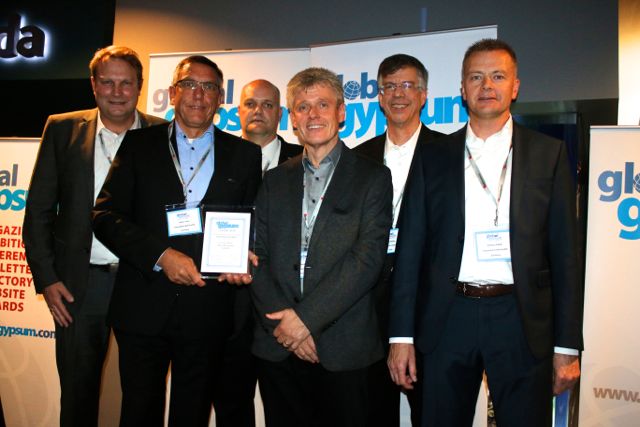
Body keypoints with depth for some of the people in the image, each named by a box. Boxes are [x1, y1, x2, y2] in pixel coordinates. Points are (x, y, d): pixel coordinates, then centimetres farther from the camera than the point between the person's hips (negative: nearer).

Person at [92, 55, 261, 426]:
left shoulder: (245, 154, 7)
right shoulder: (139, 144, 6)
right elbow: (106, 216, -2)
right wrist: (161, 255, -15)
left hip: (208, 308, 0)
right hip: (143, 307, 0)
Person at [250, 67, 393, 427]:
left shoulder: (373, 178, 0)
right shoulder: (275, 180, 11)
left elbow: (367, 259, -10)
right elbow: (258, 257, 5)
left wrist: (306, 318, -14)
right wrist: (283, 321, -9)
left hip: (342, 351, -3)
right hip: (277, 347, 3)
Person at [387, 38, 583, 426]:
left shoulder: (549, 154, 4)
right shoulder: (434, 156, 5)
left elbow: (564, 253, 2)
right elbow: (411, 249, 3)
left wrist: (567, 346, -1)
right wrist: (402, 335, -1)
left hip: (520, 320, 0)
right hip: (448, 319, 1)